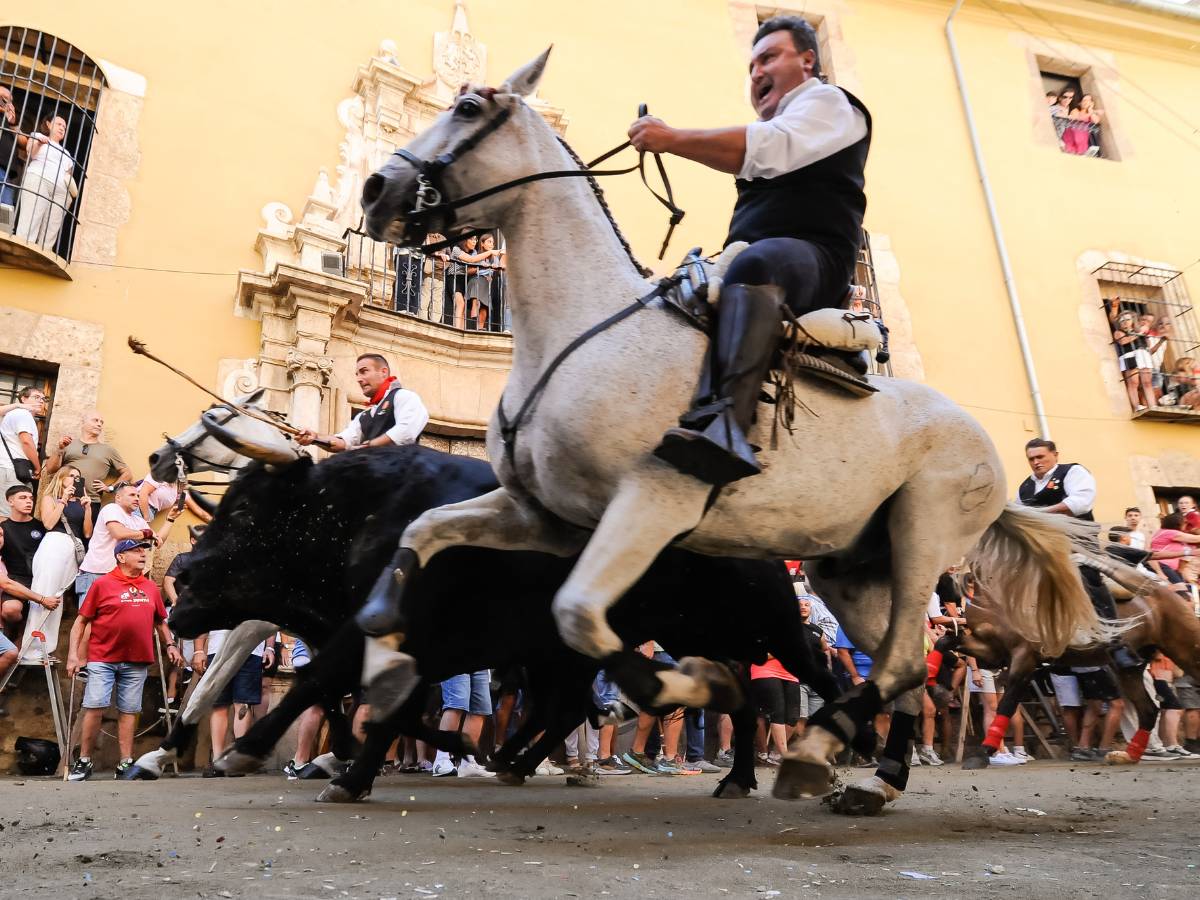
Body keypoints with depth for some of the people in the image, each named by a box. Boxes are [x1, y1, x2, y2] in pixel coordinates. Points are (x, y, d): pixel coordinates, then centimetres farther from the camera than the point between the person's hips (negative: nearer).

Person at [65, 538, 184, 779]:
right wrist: (73, 655, -7)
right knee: (94, 707, -4)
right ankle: (84, 762, 11)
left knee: (128, 711, 6)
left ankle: (125, 764, 10)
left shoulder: (150, 587, 10)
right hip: (102, 659, -3)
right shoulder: (102, 584, -2)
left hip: (137, 662, 3)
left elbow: (160, 621, 19)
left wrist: (170, 645, 8)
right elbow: (81, 621, -1)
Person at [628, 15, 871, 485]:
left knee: (754, 265, -41)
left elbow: (767, 149, -13)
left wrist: (671, 138, -13)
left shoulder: (828, 102, 8)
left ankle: (724, 420, -59)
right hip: (750, 261, 9)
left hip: (813, 256, -9)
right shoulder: (771, 124, 34)